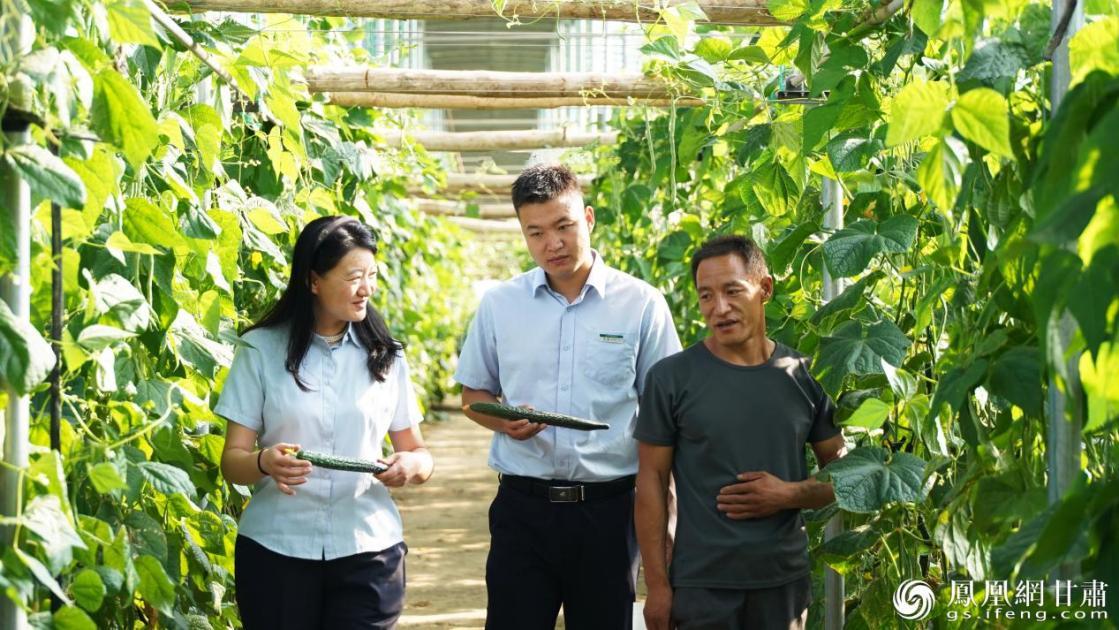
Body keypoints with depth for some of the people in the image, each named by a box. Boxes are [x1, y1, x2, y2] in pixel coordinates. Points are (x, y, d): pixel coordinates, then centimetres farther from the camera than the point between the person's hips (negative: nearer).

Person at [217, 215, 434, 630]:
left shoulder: (386, 355, 6)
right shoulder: (262, 349, -1)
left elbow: (417, 452, 9)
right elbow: (232, 460, -2)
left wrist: (412, 465, -14)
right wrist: (265, 463, -24)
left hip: (366, 549, 1)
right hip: (276, 549, -1)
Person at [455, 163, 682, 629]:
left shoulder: (641, 304, -2)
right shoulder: (498, 304, 4)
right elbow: (473, 394, 14)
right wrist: (504, 422, -9)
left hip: (608, 508, -1)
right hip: (522, 507, 1)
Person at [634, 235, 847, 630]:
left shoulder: (805, 377, 3)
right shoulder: (671, 378, -4)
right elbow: (652, 481, -4)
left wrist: (790, 494, -11)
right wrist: (657, 584, -7)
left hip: (786, 580, 3)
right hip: (701, 583, -2)